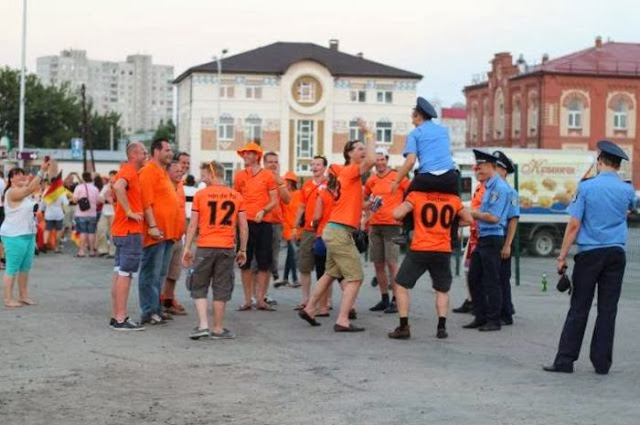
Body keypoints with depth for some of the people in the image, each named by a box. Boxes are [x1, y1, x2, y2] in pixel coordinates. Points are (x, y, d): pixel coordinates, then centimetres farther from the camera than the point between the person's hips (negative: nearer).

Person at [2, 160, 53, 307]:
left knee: (25, 267, 13)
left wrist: (45, 172, -7)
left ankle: (23, 296, 21)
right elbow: (31, 188, -25)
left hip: (28, 234, 9)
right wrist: (42, 171, -26)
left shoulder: (24, 192, 13)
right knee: (12, 268, -4)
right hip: (14, 235, -9)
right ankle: (8, 299, 1)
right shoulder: (12, 192, -15)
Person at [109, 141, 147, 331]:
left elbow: (116, 193, 30)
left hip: (119, 231, 10)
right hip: (131, 231, -10)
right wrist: (130, 212, -28)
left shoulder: (126, 171, 18)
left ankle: (116, 316, 16)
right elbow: (118, 187, -34)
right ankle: (121, 319, -7)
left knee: (119, 273, 11)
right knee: (125, 274, -8)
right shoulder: (129, 172, -13)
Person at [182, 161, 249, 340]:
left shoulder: (200, 195, -1)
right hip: (227, 249, 2)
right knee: (221, 289, 8)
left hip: (205, 248, -1)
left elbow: (193, 225, -1)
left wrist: (187, 248, 5)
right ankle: (218, 329, 11)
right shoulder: (236, 196, 5)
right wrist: (243, 250, 12)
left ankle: (203, 325, -2)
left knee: (199, 287, 10)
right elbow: (244, 226, 4)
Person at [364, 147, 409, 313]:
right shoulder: (371, 180, 11)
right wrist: (369, 204, 7)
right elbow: (365, 197, 27)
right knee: (378, 264, 7)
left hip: (392, 224, -5)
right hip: (375, 225, 5)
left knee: (391, 262, -9)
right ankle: (384, 299, 16)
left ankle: (396, 300, -5)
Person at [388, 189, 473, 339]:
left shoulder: (416, 196, -2)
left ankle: (403, 328, 5)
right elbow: (469, 220, 18)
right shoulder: (453, 200, 8)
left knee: (401, 285, 11)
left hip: (419, 250, -3)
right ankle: (442, 327, 5)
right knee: (442, 290, 20)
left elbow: (397, 214, -11)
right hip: (443, 252, 3)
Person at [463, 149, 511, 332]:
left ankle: (494, 320, 4)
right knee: (474, 278, 11)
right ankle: (480, 317, 19)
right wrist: (473, 215, 8)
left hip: (492, 239, -10)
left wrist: (472, 213, -9)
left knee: (491, 281, -3)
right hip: (482, 238, 10)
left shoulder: (499, 187, -14)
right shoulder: (488, 187, 16)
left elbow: (493, 217, -19)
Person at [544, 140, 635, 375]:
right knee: (608, 310, 5)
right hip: (616, 254, 2)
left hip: (589, 254, -2)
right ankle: (602, 362, 8)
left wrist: (562, 256, -4)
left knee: (579, 309, 0)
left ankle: (565, 360, 2)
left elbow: (574, 225, -8)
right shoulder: (627, 190, 3)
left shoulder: (586, 187, -6)